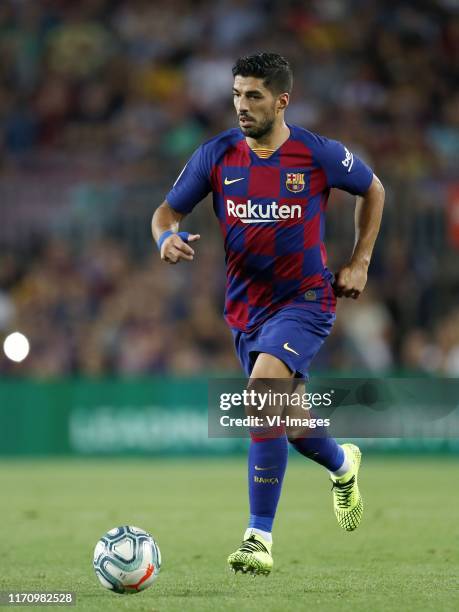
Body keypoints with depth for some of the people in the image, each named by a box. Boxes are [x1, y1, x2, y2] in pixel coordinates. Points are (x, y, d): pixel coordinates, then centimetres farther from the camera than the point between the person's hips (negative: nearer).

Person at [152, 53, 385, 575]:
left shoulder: (319, 155, -10)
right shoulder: (216, 155, -4)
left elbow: (372, 190, 9)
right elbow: (168, 210, 4)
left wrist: (359, 263, 4)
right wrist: (168, 237, -20)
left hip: (305, 301, -5)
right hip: (245, 307, 5)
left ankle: (259, 538, -23)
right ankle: (342, 465, 52)